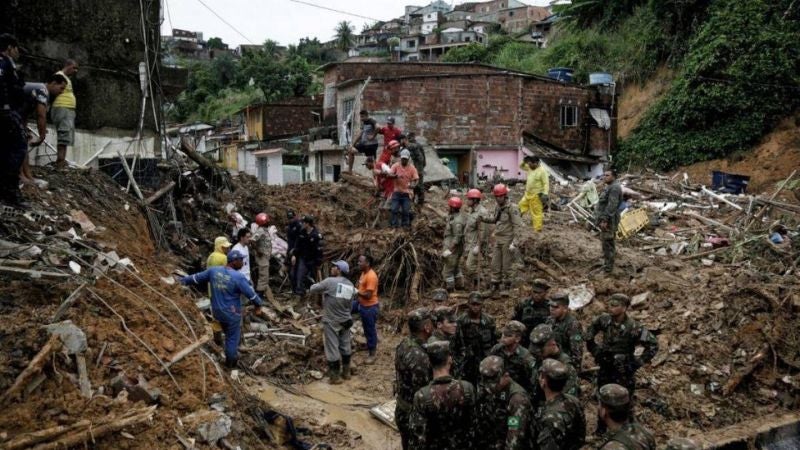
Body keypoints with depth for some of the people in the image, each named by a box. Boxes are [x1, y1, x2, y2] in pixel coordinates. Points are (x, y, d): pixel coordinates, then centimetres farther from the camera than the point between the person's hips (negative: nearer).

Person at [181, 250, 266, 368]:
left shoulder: (213, 270, -7)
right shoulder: (238, 277, -24)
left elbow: (197, 277, 6)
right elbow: (251, 293, -17)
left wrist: (182, 281, 23)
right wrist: (258, 304, 1)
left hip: (217, 311, 6)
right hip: (232, 313, -6)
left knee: (229, 334, 28)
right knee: (233, 337, 15)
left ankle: (232, 355, 44)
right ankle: (230, 362, 30)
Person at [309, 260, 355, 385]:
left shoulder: (329, 282, -16)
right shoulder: (350, 285, 3)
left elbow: (312, 289, -8)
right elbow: (350, 301, 9)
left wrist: (320, 288, 12)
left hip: (331, 321, -6)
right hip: (345, 320, 6)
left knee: (332, 348, 3)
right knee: (345, 346, 17)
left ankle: (335, 376, 10)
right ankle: (346, 372, 29)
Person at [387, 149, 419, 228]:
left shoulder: (412, 168, 1)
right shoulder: (396, 166, 1)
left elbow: (416, 179, -4)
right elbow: (389, 175, -7)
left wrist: (412, 184, -26)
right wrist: (395, 176, -28)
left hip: (406, 193, 0)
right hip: (397, 192, 0)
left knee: (406, 211, 2)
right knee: (394, 209, -3)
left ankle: (405, 225, 14)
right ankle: (394, 225, 6)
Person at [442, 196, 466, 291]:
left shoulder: (457, 221, -26)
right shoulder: (452, 215, 5)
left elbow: (457, 238, -28)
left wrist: (449, 250, -26)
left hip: (453, 248, -10)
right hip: (451, 245, 10)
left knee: (448, 270, 1)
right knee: (455, 267, 23)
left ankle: (449, 288, 13)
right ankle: (460, 284, 35)